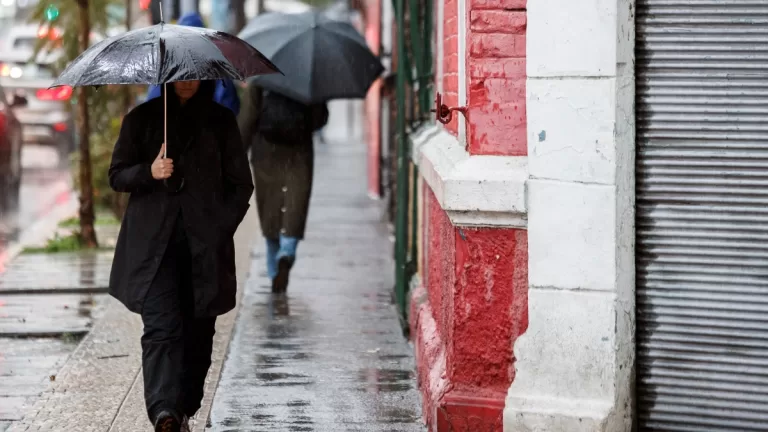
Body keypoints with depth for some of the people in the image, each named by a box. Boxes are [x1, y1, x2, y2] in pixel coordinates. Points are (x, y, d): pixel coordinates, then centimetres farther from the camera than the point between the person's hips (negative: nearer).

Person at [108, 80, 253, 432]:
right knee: (161, 326, -16)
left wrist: (221, 228, -2)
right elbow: (117, 175, 8)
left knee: (198, 331, 4)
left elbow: (241, 185, 10)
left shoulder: (220, 121, 9)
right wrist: (149, 172, -12)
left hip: (205, 244, 2)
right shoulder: (142, 119, 8)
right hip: (153, 243, -2)